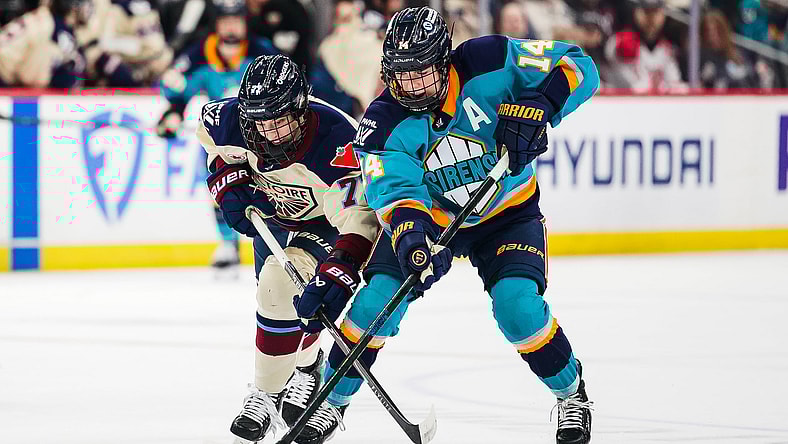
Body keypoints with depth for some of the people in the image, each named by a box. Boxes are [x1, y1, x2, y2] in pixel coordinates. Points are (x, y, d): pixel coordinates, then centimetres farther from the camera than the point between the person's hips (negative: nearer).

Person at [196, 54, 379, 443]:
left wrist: (341, 271, -56)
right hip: (271, 213, 6)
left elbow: (359, 214, -44)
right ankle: (306, 367, 48)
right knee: (275, 296, 16)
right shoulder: (229, 119, -26)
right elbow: (208, 128, 2)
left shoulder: (335, 142, -41)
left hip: (325, 223, -6)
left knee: (280, 287, -24)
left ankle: (268, 395, -4)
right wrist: (227, 177, -11)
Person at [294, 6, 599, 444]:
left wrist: (536, 107, -40)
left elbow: (576, 65, -22)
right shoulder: (383, 125, -22)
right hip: (428, 215, 2)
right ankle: (330, 401, 6)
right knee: (376, 299, -15)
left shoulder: (488, 63, -26)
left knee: (518, 305, -23)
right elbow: (395, 190, -33)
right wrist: (410, 234, -54)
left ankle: (571, 392, 5)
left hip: (507, 213, -2)